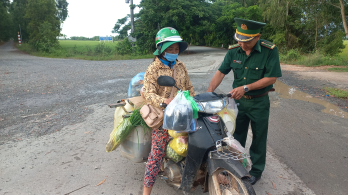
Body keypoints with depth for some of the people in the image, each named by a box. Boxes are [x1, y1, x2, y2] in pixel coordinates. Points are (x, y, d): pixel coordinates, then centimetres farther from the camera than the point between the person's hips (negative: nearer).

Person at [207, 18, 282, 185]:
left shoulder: (270, 51, -18)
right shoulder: (233, 51, -6)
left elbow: (271, 78, -18)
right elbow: (221, 72, -5)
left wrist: (245, 88, -23)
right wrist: (208, 92, -17)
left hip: (259, 102, -3)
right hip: (238, 100, 4)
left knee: (258, 139, 13)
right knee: (237, 136, 17)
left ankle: (256, 170, 33)